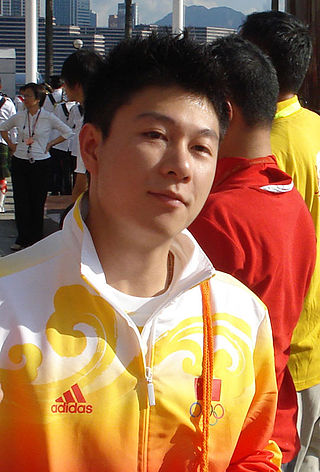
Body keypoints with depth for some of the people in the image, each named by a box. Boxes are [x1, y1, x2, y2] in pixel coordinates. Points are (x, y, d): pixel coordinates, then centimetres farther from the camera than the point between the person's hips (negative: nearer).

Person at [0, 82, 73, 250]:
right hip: (19, 162, 3)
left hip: (40, 163, -2)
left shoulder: (48, 118, -4)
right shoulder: (19, 117, 4)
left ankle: (36, 237, 16)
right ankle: (22, 238, 10)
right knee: (20, 200, 1)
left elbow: (67, 132, 5)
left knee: (37, 201, 3)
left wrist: (50, 144, 2)